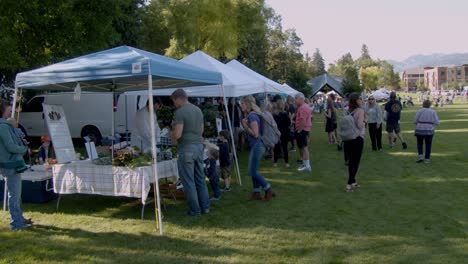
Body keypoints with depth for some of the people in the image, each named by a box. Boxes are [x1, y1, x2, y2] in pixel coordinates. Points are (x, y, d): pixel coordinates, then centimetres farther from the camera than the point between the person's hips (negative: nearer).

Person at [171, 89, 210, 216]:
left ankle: (195, 210, 8)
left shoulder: (180, 112, -13)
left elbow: (177, 134, -18)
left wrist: (171, 135, 2)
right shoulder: (198, 110, 11)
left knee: (188, 181, 2)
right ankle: (205, 207, 21)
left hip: (186, 148, -7)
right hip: (199, 145, 8)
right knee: (200, 178, 16)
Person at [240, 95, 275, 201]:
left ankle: (268, 190, 5)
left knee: (252, 171, -4)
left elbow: (255, 134, -21)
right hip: (256, 146, 10)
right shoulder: (250, 115, 12)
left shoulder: (252, 116, -17)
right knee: (253, 171, 13)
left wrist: (245, 125, -14)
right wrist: (245, 125, 6)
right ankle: (256, 193, 20)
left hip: (257, 146, -10)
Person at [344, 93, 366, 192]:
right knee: (355, 161, -1)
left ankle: (353, 181, 25)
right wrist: (364, 123, -5)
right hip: (358, 138, -6)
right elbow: (360, 125, -23)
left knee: (351, 161, 15)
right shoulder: (360, 111, -14)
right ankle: (349, 184, -7)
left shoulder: (348, 110, 6)